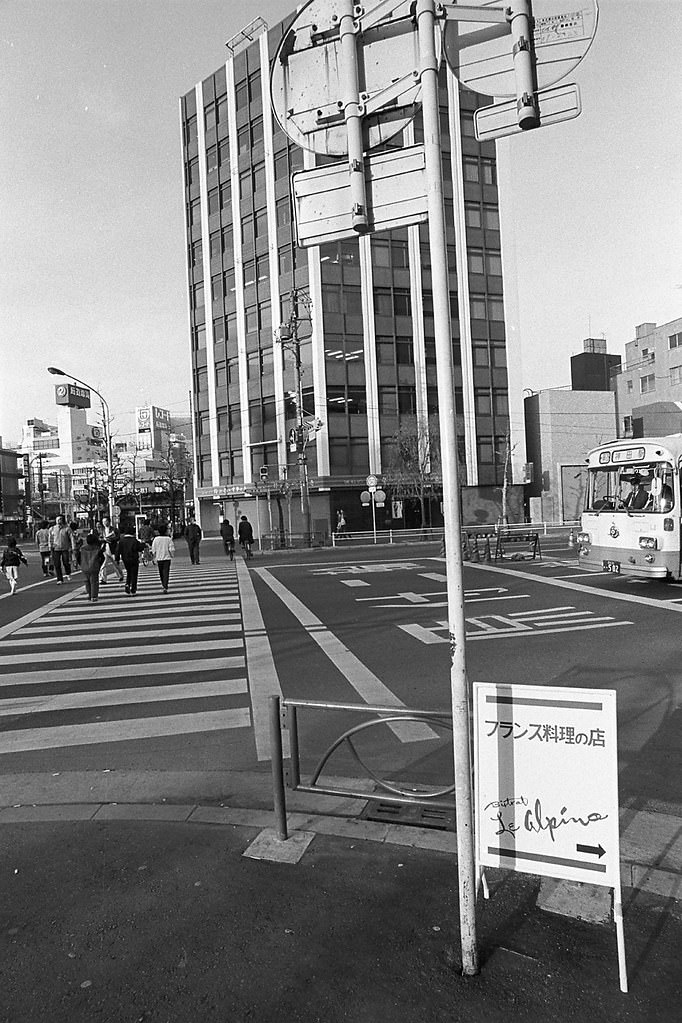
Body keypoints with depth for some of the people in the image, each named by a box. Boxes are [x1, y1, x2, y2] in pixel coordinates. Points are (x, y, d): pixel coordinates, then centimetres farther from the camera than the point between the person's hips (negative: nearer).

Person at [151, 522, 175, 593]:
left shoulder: (156, 539, -5)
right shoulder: (169, 539, -8)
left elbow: (153, 550, 0)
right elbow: (172, 549, -8)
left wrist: (154, 557, 15)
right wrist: (172, 555, 9)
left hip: (159, 558, 2)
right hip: (167, 558, -2)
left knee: (161, 572, 18)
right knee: (166, 572, -3)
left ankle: (163, 584, 34)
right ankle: (165, 587, -13)